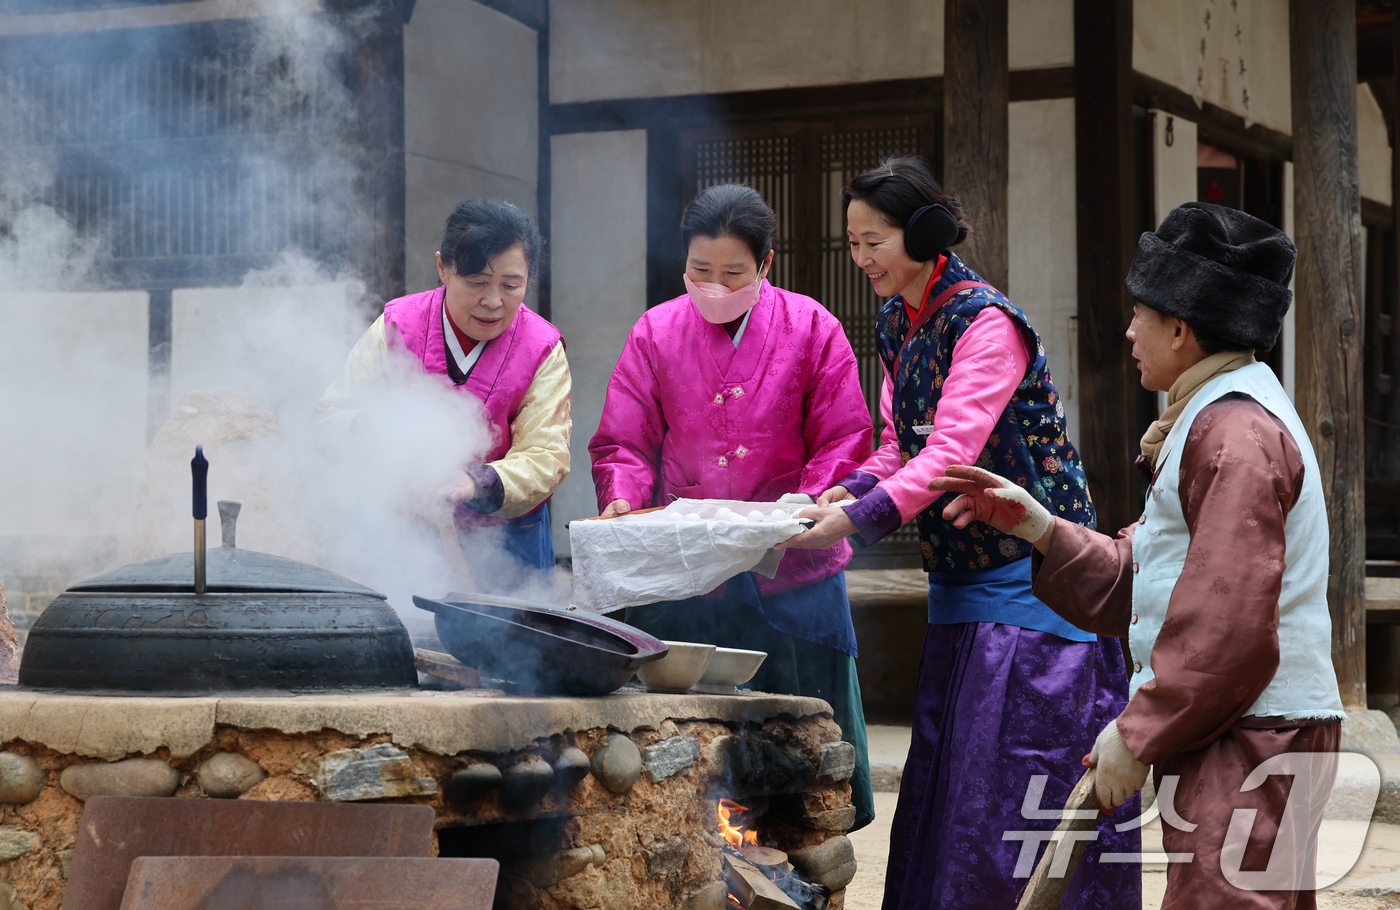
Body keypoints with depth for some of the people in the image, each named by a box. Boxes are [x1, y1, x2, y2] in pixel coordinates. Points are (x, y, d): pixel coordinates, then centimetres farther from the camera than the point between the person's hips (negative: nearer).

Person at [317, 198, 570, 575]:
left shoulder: (543, 352, -5)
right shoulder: (397, 328, -3)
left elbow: (545, 459, -15)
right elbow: (335, 411, -5)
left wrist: (474, 484, -35)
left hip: (503, 543, 0)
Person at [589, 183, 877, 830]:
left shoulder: (811, 329, 3)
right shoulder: (655, 333, 6)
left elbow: (845, 445, 1)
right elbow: (624, 442, 7)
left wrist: (806, 505, -17)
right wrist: (622, 499, -14)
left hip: (791, 576, -1)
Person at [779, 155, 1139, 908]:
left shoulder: (986, 322, -16)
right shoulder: (897, 324, 10)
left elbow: (953, 451, -25)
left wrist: (862, 517, -33)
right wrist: (848, 491, -6)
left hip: (1026, 584, -8)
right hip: (957, 580, 8)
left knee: (1020, 779, -7)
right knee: (944, 776, 9)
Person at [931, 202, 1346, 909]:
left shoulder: (1235, 434, -16)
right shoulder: (1218, 419, 20)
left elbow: (1230, 630, -22)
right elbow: (1130, 582, 19)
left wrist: (1139, 735, -16)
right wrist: (1036, 526, 8)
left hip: (1248, 744, -11)